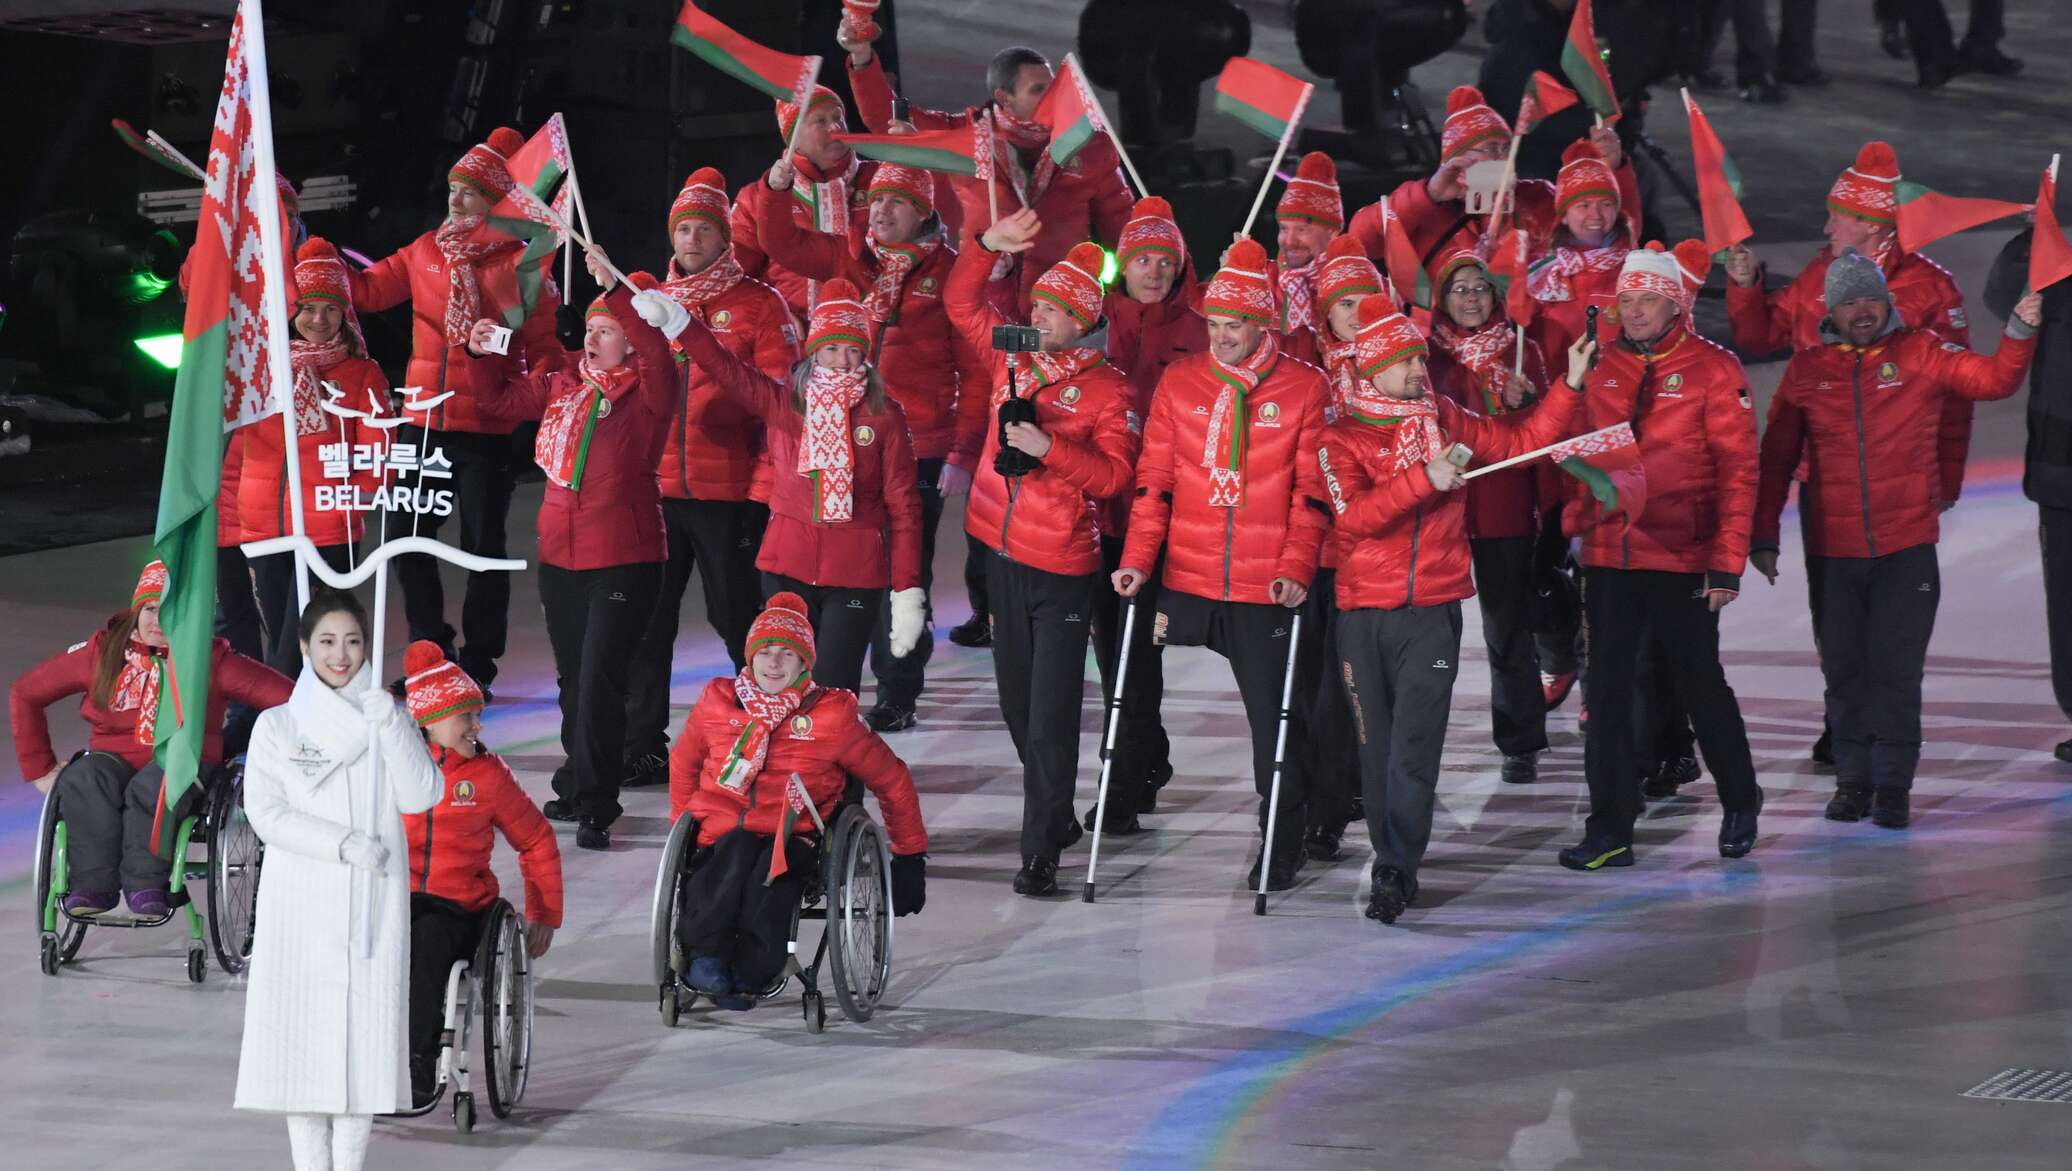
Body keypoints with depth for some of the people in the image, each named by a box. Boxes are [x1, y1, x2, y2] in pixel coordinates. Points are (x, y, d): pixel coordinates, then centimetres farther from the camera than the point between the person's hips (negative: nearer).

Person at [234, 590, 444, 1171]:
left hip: (373, 904, 1)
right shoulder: (277, 726, 5)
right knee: (304, 1035, -5)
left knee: (366, 1031, -2)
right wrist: (342, 844, -15)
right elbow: (266, 813, -5)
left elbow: (421, 796, -2)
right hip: (302, 902, -1)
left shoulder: (389, 719, 10)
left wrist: (389, 725, -13)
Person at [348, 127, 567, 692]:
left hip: (486, 428, -5)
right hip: (424, 423, 5)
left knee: (482, 547, 3)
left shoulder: (519, 263, -3)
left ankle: (478, 663, 12)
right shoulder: (426, 252, 10)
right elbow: (369, 290, 10)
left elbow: (544, 347, -3)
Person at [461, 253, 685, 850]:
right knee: (573, 678, 16)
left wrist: (617, 290, -33)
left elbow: (656, 353, -29)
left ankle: (593, 804, -7)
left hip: (624, 559, -7)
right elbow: (501, 397, 24)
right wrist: (483, 354, 8)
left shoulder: (645, 390, -7)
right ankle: (580, 786, 28)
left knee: (599, 680, -11)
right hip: (561, 555, 7)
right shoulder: (562, 386, 10)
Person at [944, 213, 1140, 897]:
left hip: (1062, 567, -7)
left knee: (1050, 712, -7)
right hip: (1003, 553, 7)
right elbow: (962, 303, 18)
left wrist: (1049, 448, -24)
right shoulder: (1015, 358, 8)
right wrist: (989, 247, 4)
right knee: (1017, 702, 15)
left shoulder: (1107, 390, -9)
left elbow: (1115, 474, -15)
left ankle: (1040, 850, -7)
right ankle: (1056, 816, 30)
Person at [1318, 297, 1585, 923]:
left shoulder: (1445, 421, 8)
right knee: (1376, 748, 7)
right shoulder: (1341, 437, -2)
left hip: (1432, 613, 0)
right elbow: (1352, 515, -17)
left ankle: (1394, 872, -13)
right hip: (1363, 615, 0)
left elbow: (1520, 440, 14)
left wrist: (1571, 388, 5)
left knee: (1414, 747, -11)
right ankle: (1393, 865, 20)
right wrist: (1423, 478, -23)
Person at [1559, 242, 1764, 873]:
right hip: (1609, 557, 4)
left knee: (1700, 682, 7)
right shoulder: (1601, 370, 8)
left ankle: (1740, 802, 28)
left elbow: (1737, 471, -7)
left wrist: (1727, 562, -12)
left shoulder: (1713, 371, -5)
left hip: (1682, 559, -4)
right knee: (1607, 690, 0)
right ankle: (1610, 830, 4)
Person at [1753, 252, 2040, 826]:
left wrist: (2020, 332, -23)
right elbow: (1776, 457, 9)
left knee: (1897, 667, -1)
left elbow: (1992, 380, -6)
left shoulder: (1918, 353, 2)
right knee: (1844, 668, 7)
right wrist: (1764, 536, 7)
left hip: (1907, 547, -2)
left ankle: (1893, 784, 6)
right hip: (1834, 552, 2)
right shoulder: (1807, 369, 5)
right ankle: (1853, 779, 19)